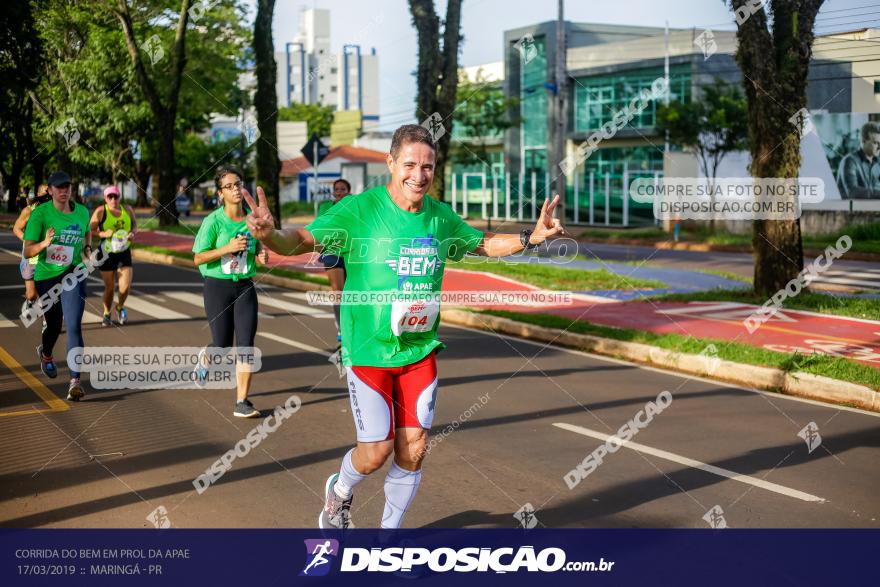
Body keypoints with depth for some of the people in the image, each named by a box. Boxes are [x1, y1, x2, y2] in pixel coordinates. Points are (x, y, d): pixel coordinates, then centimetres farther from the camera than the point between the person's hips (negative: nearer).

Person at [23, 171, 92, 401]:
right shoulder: (40, 213, -11)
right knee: (53, 324, 16)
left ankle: (75, 381, -18)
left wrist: (87, 249, 5)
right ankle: (45, 354, 53)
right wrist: (45, 243, -32)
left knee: (74, 325, -16)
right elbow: (27, 251, -14)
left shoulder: (82, 212, -1)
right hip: (46, 276, 0)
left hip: (73, 274, 1)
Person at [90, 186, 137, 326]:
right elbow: (90, 230, -7)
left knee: (125, 286, -8)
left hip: (124, 252, 2)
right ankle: (106, 315, 27)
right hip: (107, 253, -2)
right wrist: (103, 233, -23)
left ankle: (120, 307, 24)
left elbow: (135, 225, 15)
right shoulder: (100, 211, -8)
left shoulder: (127, 209, 1)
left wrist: (133, 233, -6)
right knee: (109, 287, 5)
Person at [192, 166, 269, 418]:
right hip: (218, 286, -3)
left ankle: (241, 402, -3)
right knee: (222, 345, 5)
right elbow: (198, 258, -11)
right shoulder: (213, 221, -11)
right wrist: (228, 248, -22)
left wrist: (261, 256, -7)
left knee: (245, 343, -7)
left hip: (245, 286, 3)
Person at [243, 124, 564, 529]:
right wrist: (269, 234, -41)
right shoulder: (359, 210, -14)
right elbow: (301, 240, -19)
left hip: (420, 351, 4)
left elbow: (483, 244, 19)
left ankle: (391, 528, 28)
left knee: (413, 450, 5)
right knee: (377, 451, -3)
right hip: (367, 350, -4)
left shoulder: (441, 217, 1)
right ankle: (340, 492, 32)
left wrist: (531, 237, 4)